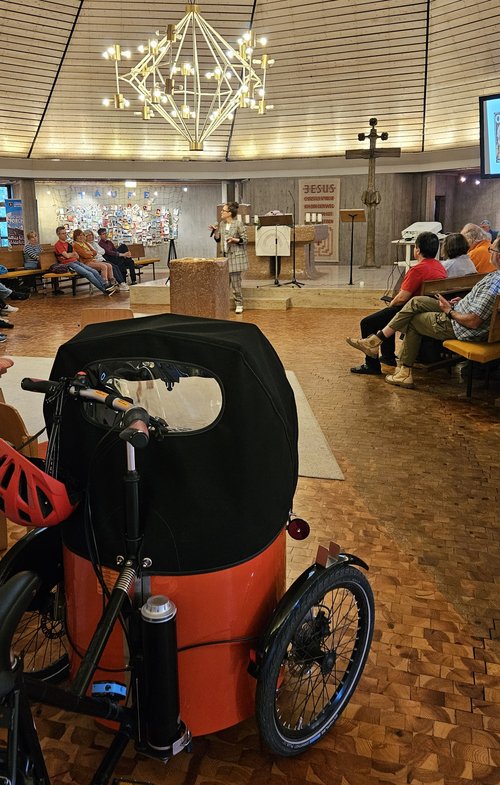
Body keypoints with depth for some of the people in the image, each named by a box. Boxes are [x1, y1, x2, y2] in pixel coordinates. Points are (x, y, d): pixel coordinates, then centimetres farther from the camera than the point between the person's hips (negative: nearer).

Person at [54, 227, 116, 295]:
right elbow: (67, 255, -14)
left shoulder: (68, 244, 23)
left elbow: (77, 256, 17)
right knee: (89, 274, -24)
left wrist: (69, 255, -4)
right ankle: (104, 290, -27)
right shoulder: (58, 245, -2)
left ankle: (106, 287, -18)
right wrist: (73, 253, 7)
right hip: (69, 264, -8)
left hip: (76, 262, 8)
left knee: (94, 272, -12)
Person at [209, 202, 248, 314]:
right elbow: (218, 239, 16)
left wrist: (235, 240, -23)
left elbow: (244, 239, -8)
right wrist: (215, 231, -1)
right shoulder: (222, 224, 9)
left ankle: (239, 304, 7)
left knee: (235, 281, -4)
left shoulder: (239, 224, -10)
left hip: (236, 256, -6)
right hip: (225, 255, 6)